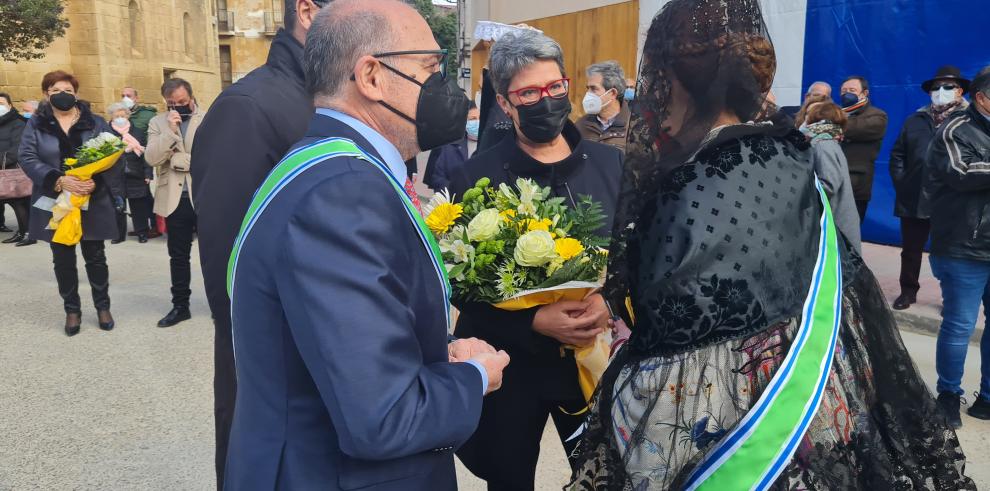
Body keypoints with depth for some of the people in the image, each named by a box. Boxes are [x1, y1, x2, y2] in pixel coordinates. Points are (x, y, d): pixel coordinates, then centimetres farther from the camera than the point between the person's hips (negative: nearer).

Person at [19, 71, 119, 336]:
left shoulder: (96, 122, 2)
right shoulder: (36, 124, 3)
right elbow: (27, 158, -8)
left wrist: (96, 181, -22)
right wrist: (59, 181, -23)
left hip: (92, 203, -1)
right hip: (55, 205, 1)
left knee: (95, 257, 7)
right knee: (63, 260, 9)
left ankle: (103, 306, 22)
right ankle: (72, 309, 22)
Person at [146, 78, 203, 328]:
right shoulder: (158, 123, 7)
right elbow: (151, 158, -6)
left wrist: (180, 161, -10)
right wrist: (170, 130, -13)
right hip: (175, 199, 3)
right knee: (178, 256, 11)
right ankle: (180, 305, 22)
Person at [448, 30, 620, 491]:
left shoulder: (610, 163, 0)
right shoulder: (475, 178, -8)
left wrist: (610, 302, -17)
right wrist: (534, 322, -21)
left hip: (595, 356, 2)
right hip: (509, 362, -1)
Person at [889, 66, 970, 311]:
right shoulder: (915, 121, 12)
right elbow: (898, 155, 13)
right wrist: (901, 183, 2)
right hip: (914, 199, 4)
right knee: (911, 250, 12)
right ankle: (908, 291, 27)